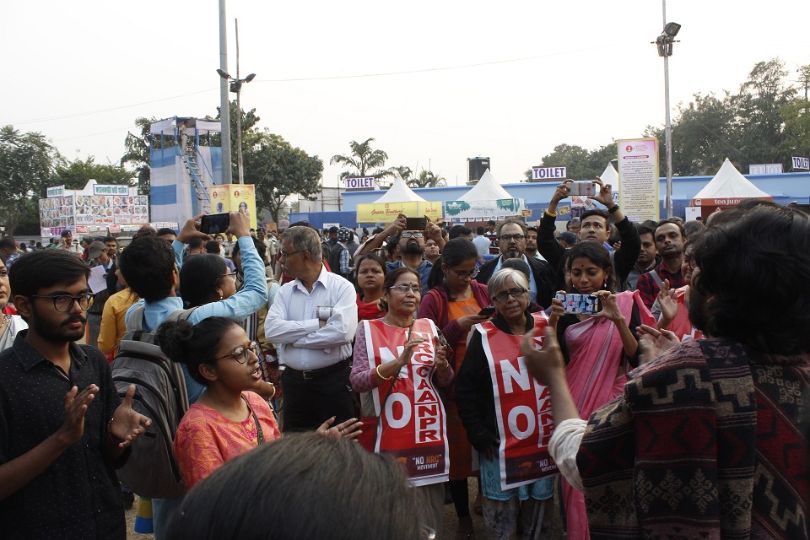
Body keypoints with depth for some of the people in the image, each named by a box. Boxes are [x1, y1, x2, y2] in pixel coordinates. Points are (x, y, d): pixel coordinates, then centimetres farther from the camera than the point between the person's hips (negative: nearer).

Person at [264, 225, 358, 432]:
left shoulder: (341, 287, -6)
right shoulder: (285, 291, 7)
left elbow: (343, 331, -21)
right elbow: (272, 330, -8)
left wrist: (293, 337, -11)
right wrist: (317, 324, -16)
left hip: (333, 380, -4)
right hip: (294, 381, 4)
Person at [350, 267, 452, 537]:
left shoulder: (428, 327, 7)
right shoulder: (369, 329, -3)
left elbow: (445, 381, 11)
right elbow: (357, 381, -13)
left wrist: (441, 364, -12)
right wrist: (399, 361, -25)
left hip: (428, 426, 3)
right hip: (389, 429, -3)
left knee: (430, 504, 8)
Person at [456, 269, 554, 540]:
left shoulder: (547, 328, 2)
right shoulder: (484, 336, -6)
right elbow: (465, 389, -4)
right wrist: (478, 435, -8)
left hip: (543, 439, 3)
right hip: (500, 444, -3)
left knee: (536, 512, 15)